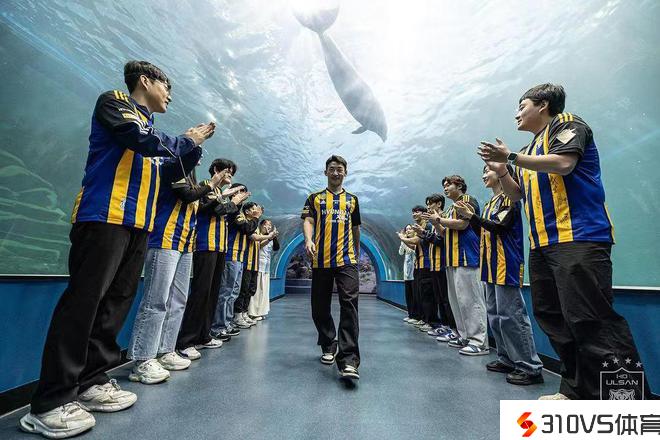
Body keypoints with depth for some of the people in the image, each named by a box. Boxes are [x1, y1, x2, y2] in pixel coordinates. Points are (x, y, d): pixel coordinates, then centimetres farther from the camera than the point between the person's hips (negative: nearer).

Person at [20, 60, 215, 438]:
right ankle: (51, 402, 0)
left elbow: (171, 172, 27)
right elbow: (142, 139, -13)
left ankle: (92, 382, 15)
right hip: (105, 217, -8)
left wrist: (194, 146, 17)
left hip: (139, 224, 8)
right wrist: (186, 140, 3)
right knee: (83, 301, -8)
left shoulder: (151, 126, 26)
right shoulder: (114, 101, 6)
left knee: (116, 303, 6)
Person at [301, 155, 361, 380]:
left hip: (347, 260, 0)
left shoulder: (352, 199, 17)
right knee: (320, 307, 8)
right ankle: (329, 346, 29)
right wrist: (308, 241, -21)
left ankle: (348, 359, -12)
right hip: (321, 260, 1)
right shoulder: (315, 198, 12)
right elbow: (308, 221, -2)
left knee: (349, 304, -13)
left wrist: (357, 252, 26)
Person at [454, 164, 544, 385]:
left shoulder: (509, 197, -4)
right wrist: (470, 217, 7)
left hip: (506, 264, -9)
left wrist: (471, 216, -15)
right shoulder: (490, 203, 21)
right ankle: (507, 359, 20)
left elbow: (499, 226, -15)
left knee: (511, 315, -9)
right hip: (491, 265, 9)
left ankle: (531, 367, 0)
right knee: (495, 315, 11)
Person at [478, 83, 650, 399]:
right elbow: (518, 195, 24)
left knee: (591, 320, -14)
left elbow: (563, 163, -15)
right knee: (553, 319, 8)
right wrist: (501, 171, 8)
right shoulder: (532, 150, 26)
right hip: (542, 244, 9)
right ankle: (576, 390, 18)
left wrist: (511, 156, -8)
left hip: (579, 238, -9)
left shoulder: (565, 123, 4)